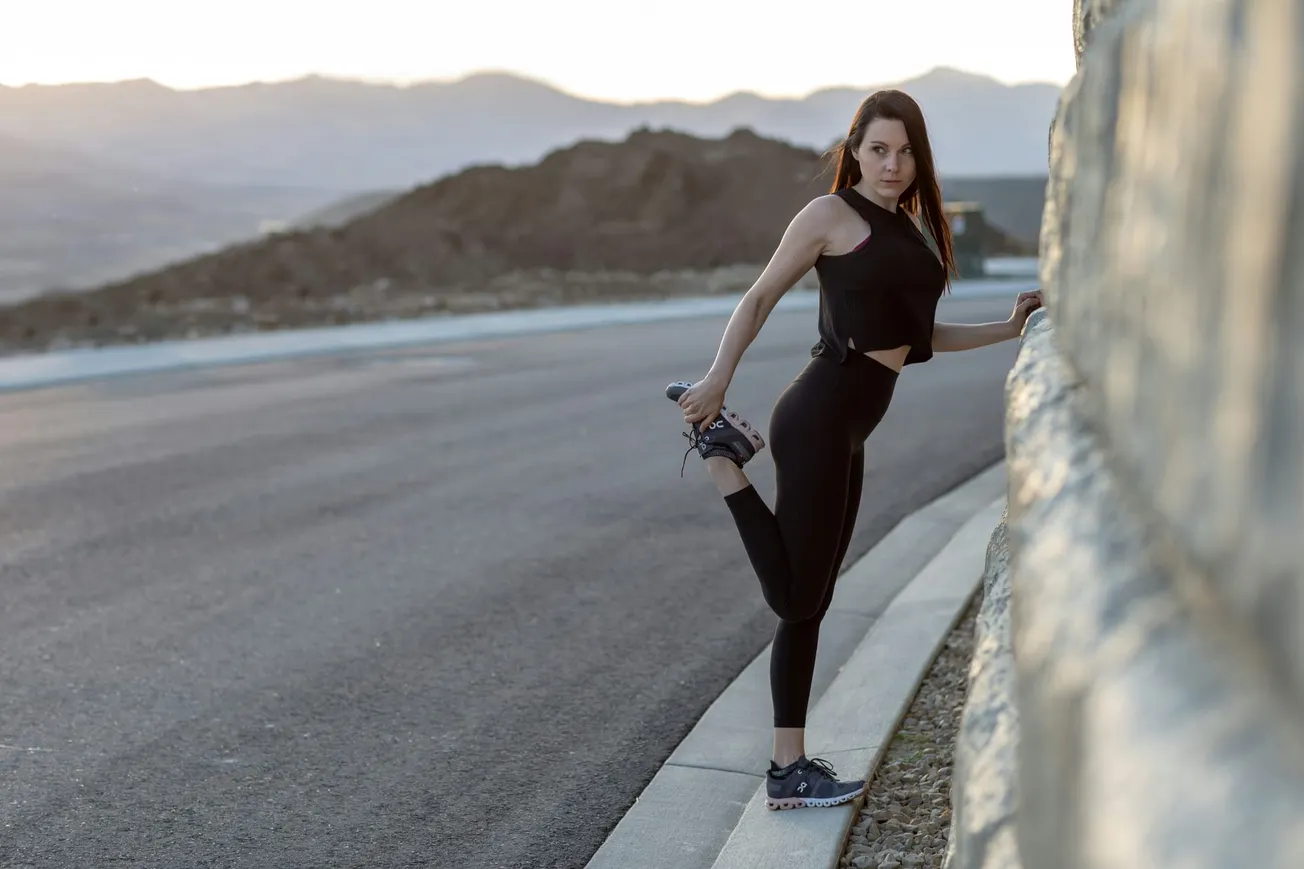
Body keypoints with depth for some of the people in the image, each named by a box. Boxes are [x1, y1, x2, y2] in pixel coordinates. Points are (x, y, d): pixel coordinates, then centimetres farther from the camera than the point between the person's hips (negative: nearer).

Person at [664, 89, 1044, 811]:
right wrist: (717, 380, -16)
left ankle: (790, 770, 17)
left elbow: (915, 337, 21)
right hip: (818, 417, -8)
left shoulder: (913, 225, 18)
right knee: (795, 598, -6)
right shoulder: (831, 214, -4)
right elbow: (760, 298, -5)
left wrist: (1007, 330, 16)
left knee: (809, 602, 11)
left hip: (850, 429, 8)